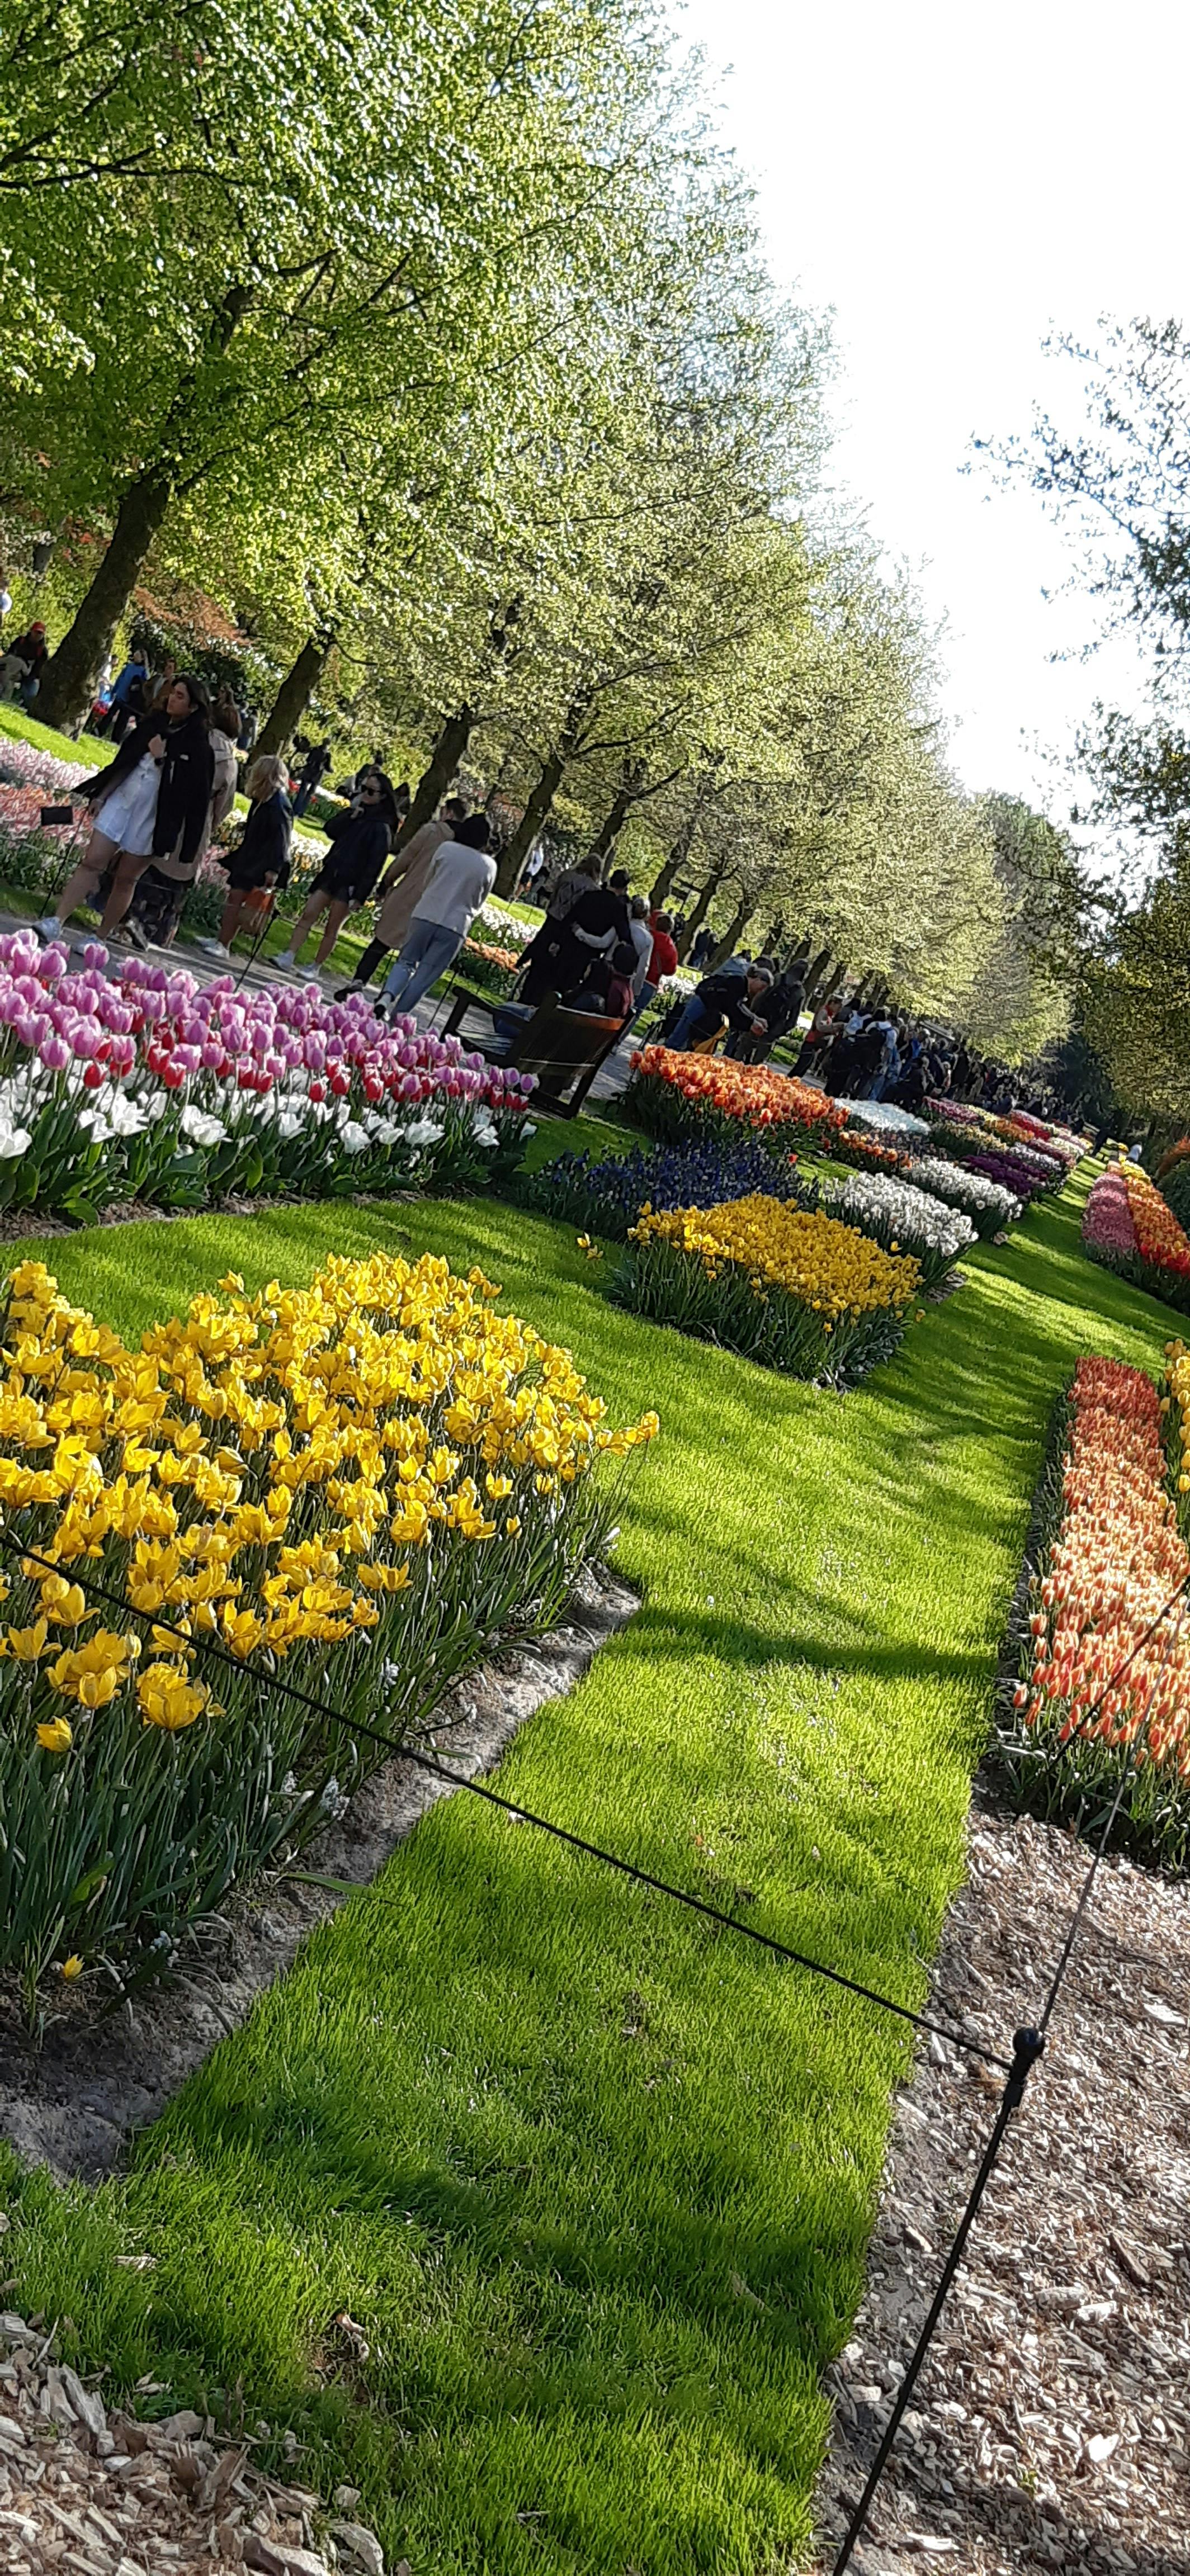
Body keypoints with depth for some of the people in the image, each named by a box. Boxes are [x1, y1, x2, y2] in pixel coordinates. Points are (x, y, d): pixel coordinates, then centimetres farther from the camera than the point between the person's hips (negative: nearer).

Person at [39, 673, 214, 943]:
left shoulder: (197, 745, -8)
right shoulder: (152, 724, 8)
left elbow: (192, 790, -17)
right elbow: (123, 761, 15)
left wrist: (162, 759, -17)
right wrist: (101, 795, 12)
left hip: (151, 815, -4)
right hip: (121, 800, 4)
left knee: (126, 878, 4)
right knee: (92, 863, -5)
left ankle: (103, 936, 15)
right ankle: (55, 922, -8)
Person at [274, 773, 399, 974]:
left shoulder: (382, 828, -7)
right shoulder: (358, 813, 14)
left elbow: (375, 863, -11)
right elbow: (331, 831, 5)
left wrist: (360, 895, -15)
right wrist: (351, 815, -9)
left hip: (350, 882, -6)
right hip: (331, 873, 6)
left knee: (332, 928, -1)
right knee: (309, 914, -3)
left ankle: (315, 968, 6)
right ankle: (288, 957, -6)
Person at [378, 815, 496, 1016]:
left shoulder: (447, 848, -2)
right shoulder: (489, 866, -2)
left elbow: (429, 878, 12)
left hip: (426, 915, 1)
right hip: (455, 926, -1)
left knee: (406, 962, 14)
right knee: (424, 977, 6)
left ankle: (388, 996, -12)